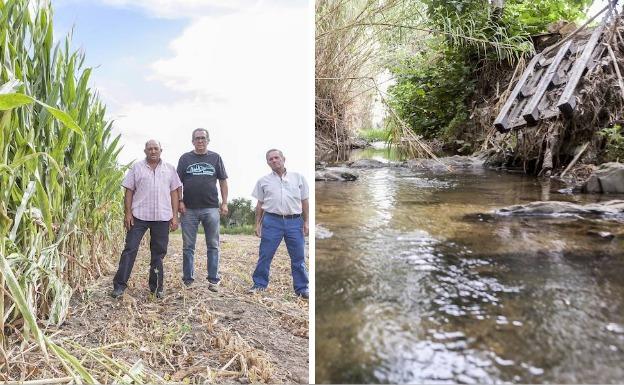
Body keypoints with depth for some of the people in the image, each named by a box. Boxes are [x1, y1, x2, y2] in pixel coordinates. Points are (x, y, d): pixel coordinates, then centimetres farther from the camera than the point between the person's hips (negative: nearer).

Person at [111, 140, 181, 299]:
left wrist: (175, 216, 1)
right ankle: (119, 285, 4)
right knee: (130, 249, -3)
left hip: (162, 217, 1)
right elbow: (129, 192, 4)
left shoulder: (170, 169, 10)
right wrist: (128, 213, -5)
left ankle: (156, 287, 17)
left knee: (158, 252, 7)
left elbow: (174, 193, 8)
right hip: (139, 215, -1)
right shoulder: (136, 168, 7)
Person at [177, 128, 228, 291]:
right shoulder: (185, 158, 8)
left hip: (211, 208, 0)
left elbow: (223, 181, 8)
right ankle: (188, 280, 14)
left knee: (213, 246, 3)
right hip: (189, 209, 0)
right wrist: (180, 201, -4)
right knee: (188, 246, 5)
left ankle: (213, 280, 9)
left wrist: (225, 202, 0)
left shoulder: (215, 158, 8)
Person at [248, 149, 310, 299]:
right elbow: (260, 204, 13)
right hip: (272, 221, 0)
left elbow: (305, 202, 9)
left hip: (294, 221, 0)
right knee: (265, 255, 2)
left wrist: (306, 222, 3)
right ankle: (259, 284, 17)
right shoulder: (264, 181, 10)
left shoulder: (298, 178, 8)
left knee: (298, 257, 4)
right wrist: (257, 224, 7)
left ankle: (302, 288, 14)